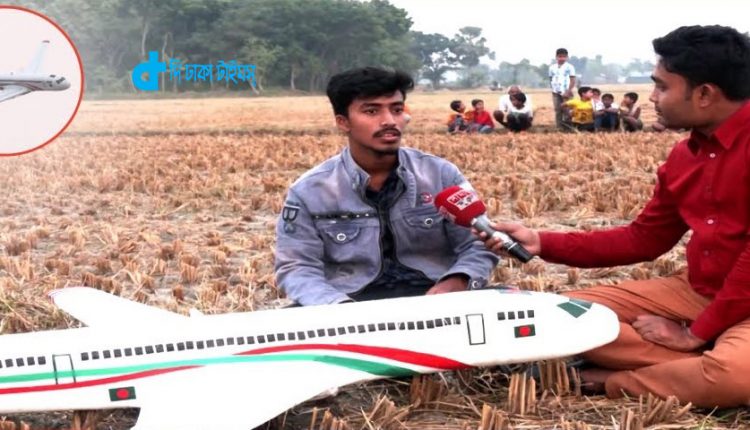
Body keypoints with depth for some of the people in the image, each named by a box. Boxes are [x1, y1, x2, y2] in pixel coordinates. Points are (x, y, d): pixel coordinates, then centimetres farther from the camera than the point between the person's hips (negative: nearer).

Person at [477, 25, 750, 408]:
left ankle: (612, 381, -13)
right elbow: (643, 239, 13)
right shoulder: (684, 155, 8)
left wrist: (696, 334, -16)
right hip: (694, 292, 7)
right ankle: (700, 367, -10)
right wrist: (542, 243, 5)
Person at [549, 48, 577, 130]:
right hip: (556, 93, 4)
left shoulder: (569, 67, -4)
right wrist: (553, 88, 2)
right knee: (558, 111, 4)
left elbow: (573, 81, -6)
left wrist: (568, 91, -14)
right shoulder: (552, 67, 9)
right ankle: (559, 128, 8)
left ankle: (567, 128, -1)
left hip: (566, 92, -4)